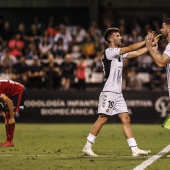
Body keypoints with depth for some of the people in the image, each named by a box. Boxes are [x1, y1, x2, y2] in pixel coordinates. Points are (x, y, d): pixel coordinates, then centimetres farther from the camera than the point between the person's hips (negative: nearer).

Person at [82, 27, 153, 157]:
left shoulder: (119, 53, 17)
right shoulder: (109, 52, -9)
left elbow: (136, 53, 15)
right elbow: (131, 48, -13)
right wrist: (146, 41, -7)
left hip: (118, 93, 9)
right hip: (108, 92, -9)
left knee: (126, 119, 3)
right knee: (103, 118, -9)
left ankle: (135, 149, 0)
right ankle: (87, 147, -2)